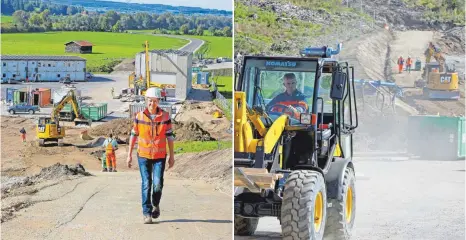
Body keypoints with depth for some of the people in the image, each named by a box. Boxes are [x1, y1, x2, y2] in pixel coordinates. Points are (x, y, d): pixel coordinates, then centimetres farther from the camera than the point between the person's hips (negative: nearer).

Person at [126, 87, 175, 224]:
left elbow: (169, 136, 3)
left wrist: (172, 156, 4)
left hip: (160, 156, 0)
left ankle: (156, 204, 21)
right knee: (146, 184, -4)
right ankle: (147, 213, 2)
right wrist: (129, 155, 5)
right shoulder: (139, 116, -3)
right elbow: (134, 135, 5)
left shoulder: (165, 116, -3)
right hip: (143, 156, 0)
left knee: (158, 184, -8)